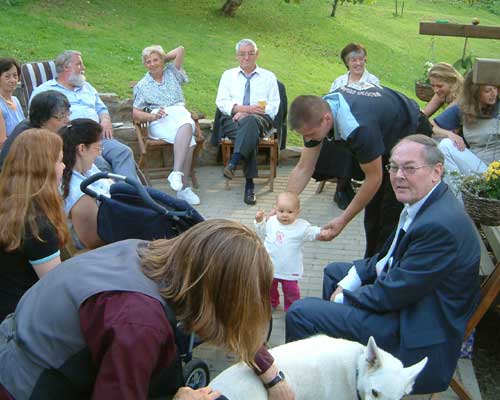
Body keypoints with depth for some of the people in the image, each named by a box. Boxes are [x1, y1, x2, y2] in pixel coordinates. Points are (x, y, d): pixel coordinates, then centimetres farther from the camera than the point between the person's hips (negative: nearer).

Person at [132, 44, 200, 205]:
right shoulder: (142, 85, 20)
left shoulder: (172, 73, 24)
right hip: (160, 122, -2)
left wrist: (164, 59, 25)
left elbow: (180, 49, 15)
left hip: (180, 113, 2)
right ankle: (183, 187, -43)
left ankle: (176, 173, -47)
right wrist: (152, 116, -7)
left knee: (187, 126, -39)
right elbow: (135, 113, 12)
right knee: (189, 141, -36)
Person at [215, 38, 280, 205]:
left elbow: (273, 107, 5)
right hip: (233, 121, 0)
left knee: (250, 122, -39)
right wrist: (245, 108, -12)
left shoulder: (269, 77, 18)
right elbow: (221, 103, 7)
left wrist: (247, 114, -11)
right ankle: (249, 184, -42)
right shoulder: (228, 75, 21)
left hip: (260, 120, 0)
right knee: (251, 135, -36)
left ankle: (233, 165, -51)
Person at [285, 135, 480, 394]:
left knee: (299, 313, -13)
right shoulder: (423, 203, 1)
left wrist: (343, 297, -10)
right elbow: (389, 257, 11)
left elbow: (391, 295, -26)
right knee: (334, 272, 26)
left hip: (416, 336, -10)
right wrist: (347, 284, -1)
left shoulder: (441, 226, -30)